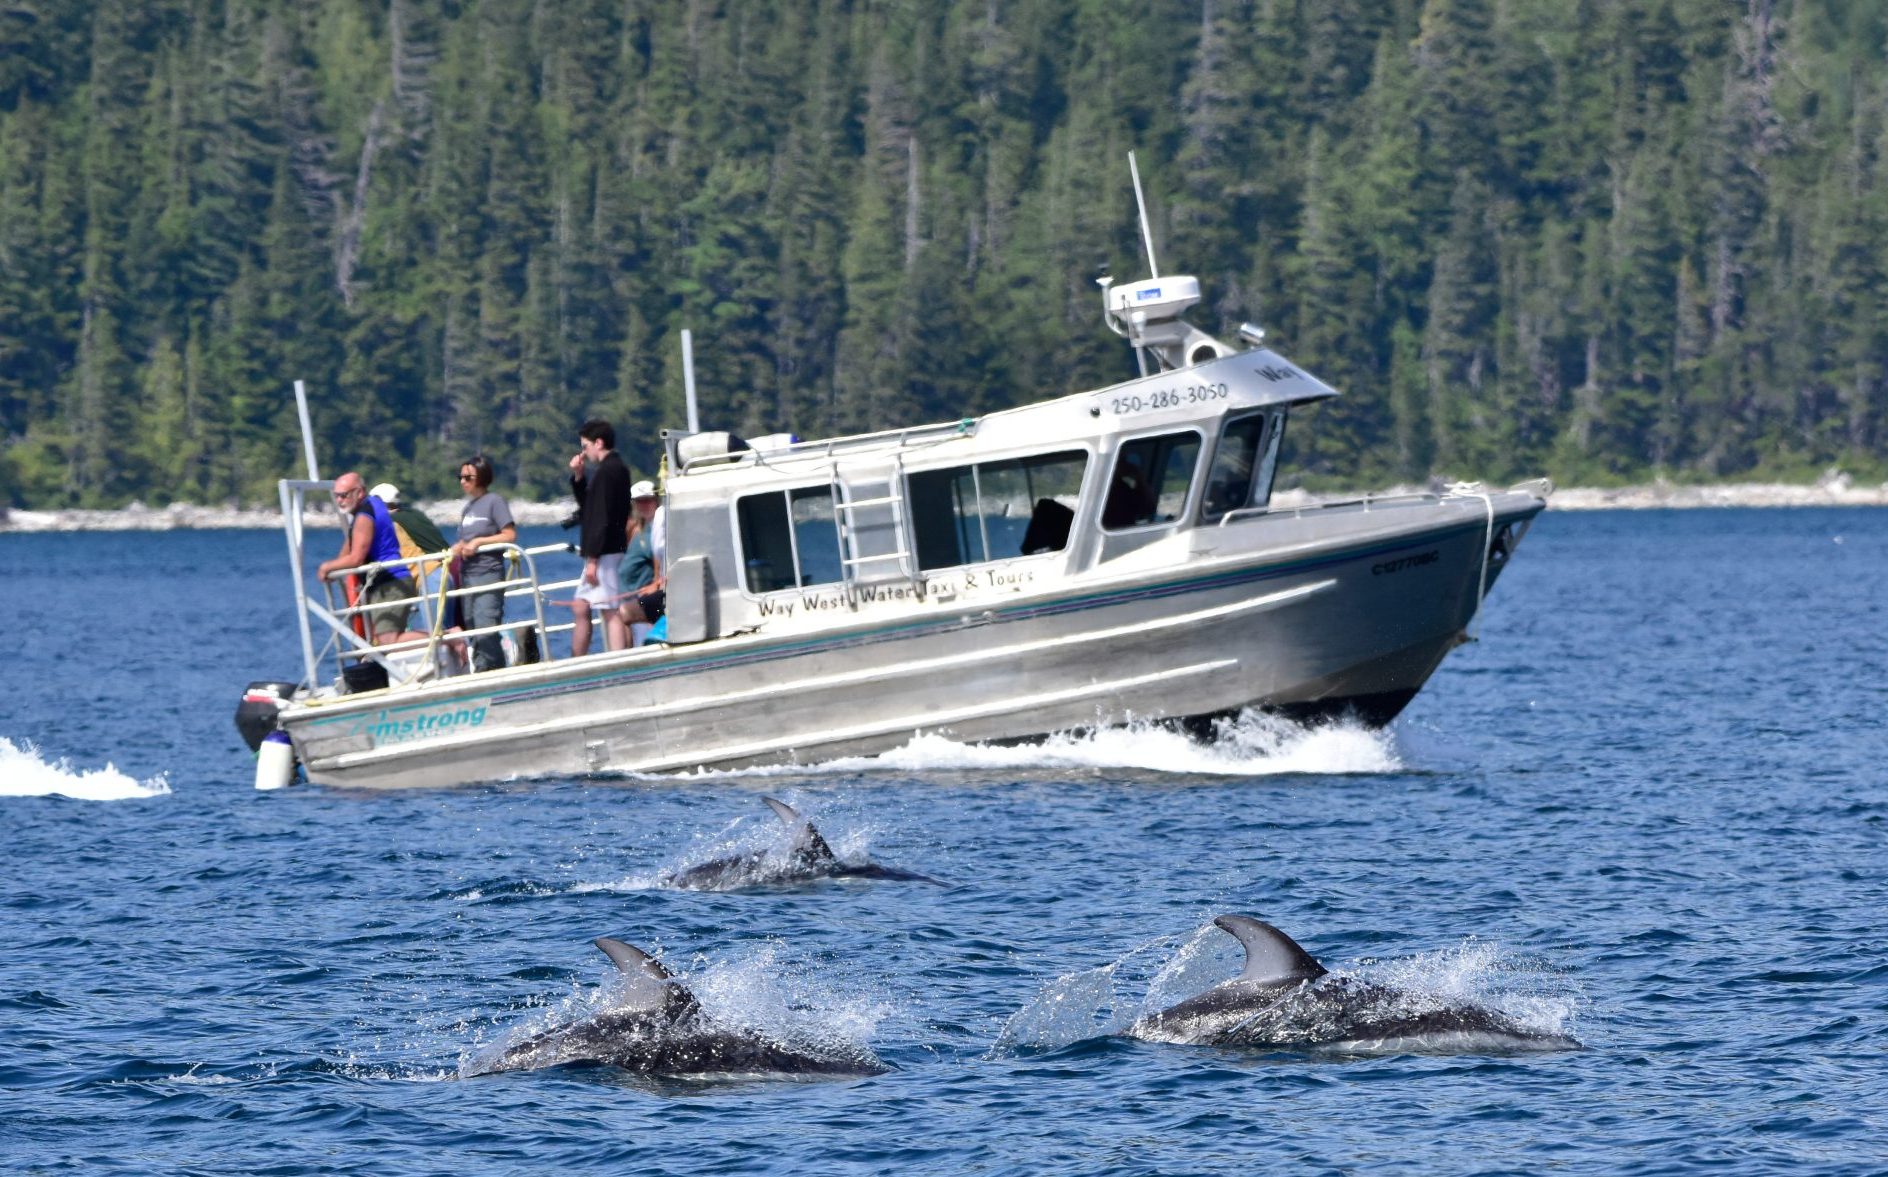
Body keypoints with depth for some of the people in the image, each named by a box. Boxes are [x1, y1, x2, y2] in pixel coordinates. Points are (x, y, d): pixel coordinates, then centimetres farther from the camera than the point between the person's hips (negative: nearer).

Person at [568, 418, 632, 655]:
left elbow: (602, 517, -20)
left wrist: (592, 557, -21)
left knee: (611, 612, -12)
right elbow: (588, 507, 26)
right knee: (581, 608, 14)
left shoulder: (607, 471, -14)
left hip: (604, 554, -11)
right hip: (605, 553, 11)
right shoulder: (617, 468, 18)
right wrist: (578, 477, 14)